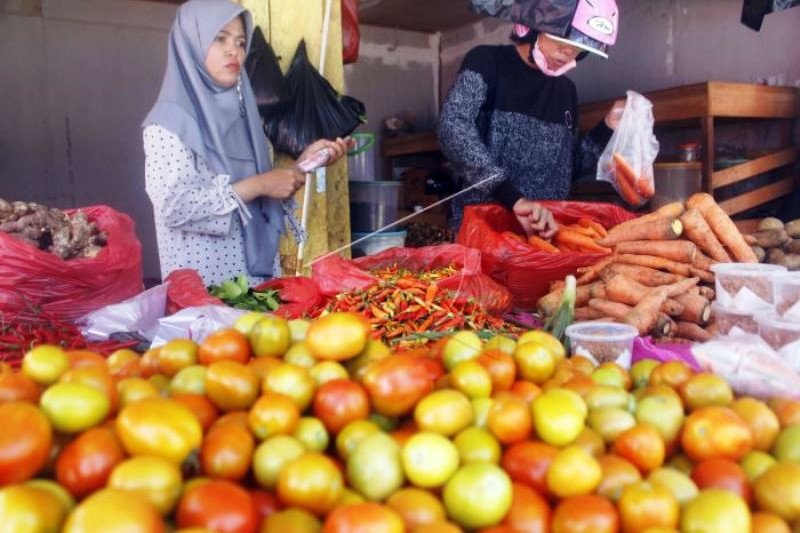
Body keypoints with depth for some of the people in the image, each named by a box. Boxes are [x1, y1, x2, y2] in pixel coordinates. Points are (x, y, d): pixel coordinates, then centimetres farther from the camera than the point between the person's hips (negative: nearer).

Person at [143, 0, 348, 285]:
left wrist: (304, 162, -2)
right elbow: (175, 206, -19)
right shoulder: (170, 119, -9)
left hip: (258, 268, 6)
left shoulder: (239, 111, 9)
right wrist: (259, 185, -18)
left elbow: (259, 196, 11)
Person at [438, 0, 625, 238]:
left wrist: (607, 128, 5)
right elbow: (453, 129, -22)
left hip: (546, 231, 5)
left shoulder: (566, 90, 15)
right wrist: (514, 198, -32)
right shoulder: (487, 62, -3)